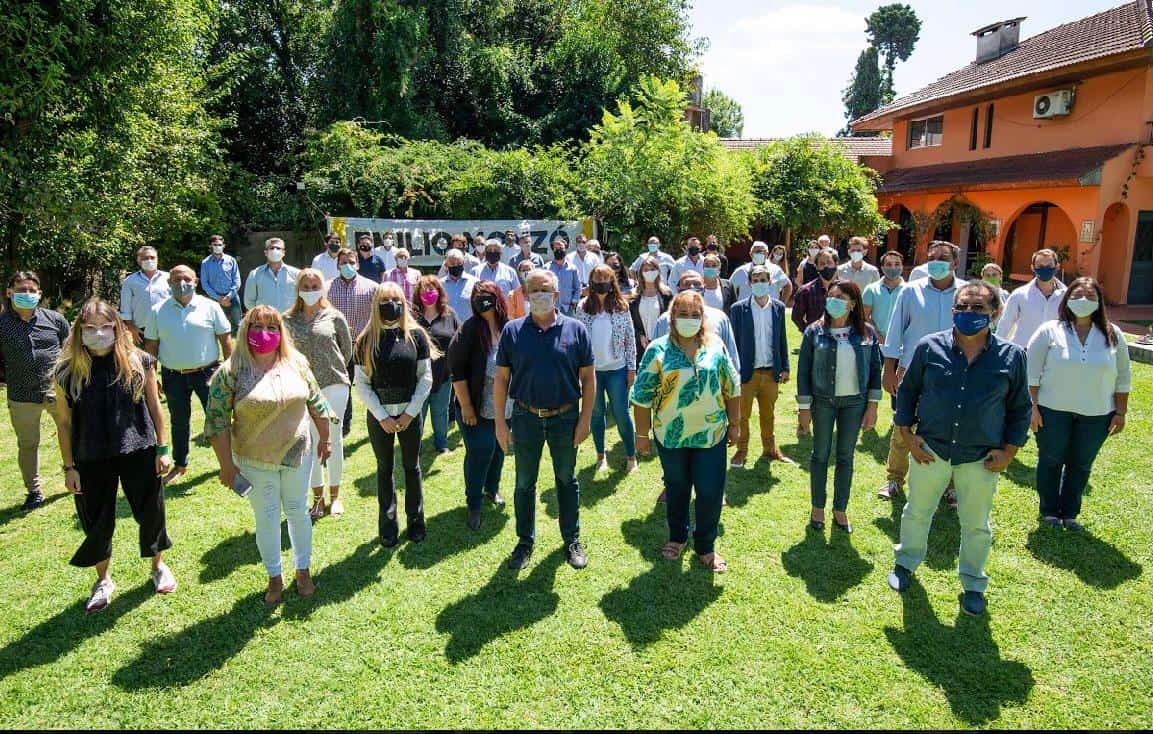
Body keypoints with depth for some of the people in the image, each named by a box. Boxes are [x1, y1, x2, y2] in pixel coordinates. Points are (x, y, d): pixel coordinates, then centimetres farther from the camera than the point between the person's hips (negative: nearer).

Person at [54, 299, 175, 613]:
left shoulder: (139, 363, -6)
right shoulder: (68, 372, -6)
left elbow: (155, 407, 1)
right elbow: (64, 422, 0)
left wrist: (163, 448, 1)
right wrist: (69, 467, 0)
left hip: (138, 454, 0)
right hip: (91, 461, 0)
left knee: (151, 512, 12)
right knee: (97, 520, 12)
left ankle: (158, 566, 38)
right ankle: (103, 580, 36)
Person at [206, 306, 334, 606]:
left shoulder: (296, 363, -3)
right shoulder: (230, 372, -13)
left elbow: (316, 402, 7)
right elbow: (217, 420, -11)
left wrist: (324, 439, 10)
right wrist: (226, 465, -11)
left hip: (297, 455, 2)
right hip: (255, 462, -2)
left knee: (298, 512, 15)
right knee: (266, 518, 11)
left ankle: (303, 570, 34)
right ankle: (275, 577, 31)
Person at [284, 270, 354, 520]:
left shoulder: (334, 317, 0)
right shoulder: (289, 320, 3)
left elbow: (347, 350, 7)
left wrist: (334, 371, 10)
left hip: (334, 385, -1)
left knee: (334, 439, 7)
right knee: (312, 441, 7)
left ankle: (335, 495, 21)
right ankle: (318, 497, 20)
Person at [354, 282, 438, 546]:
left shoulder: (416, 335, -2)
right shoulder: (367, 340, -2)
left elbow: (425, 377, -2)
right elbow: (361, 383, -2)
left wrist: (410, 413, -9)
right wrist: (383, 417, -9)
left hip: (410, 414, 0)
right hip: (379, 416, 0)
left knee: (412, 467, 11)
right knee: (385, 469, 11)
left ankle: (415, 522, 25)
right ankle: (388, 527, 22)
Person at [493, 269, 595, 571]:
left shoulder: (575, 330, -4)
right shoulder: (512, 331, -3)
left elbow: (588, 378, -1)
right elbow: (501, 378, 0)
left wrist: (585, 420, -5)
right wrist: (500, 422, -4)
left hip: (565, 418, 0)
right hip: (526, 418, 1)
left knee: (567, 480, 15)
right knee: (524, 483, 13)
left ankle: (572, 539, 31)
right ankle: (525, 541, 31)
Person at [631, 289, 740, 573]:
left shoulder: (715, 348, 0)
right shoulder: (658, 351, -7)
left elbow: (731, 388, 8)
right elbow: (643, 395, -5)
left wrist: (734, 424, 9)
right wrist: (642, 434, -5)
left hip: (711, 434, 1)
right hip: (671, 435, -1)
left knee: (711, 492, 2)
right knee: (677, 489, 16)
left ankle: (705, 547, 23)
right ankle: (677, 538, 38)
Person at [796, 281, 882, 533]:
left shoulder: (867, 333, -2)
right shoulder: (815, 331, -6)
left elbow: (875, 369, 3)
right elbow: (803, 370, -4)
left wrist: (872, 406, -1)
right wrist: (804, 407, -6)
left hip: (854, 402, 1)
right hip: (823, 401, -1)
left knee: (846, 457, 10)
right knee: (821, 455, 9)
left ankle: (840, 509, 23)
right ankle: (817, 508, 22)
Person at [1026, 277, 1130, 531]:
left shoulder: (1113, 335, 3)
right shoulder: (1049, 331, -5)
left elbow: (1123, 378, 8)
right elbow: (1032, 372, -5)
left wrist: (1120, 412, 4)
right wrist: (1033, 407, -10)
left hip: (1096, 415, 2)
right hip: (1053, 411, -2)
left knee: (1081, 464, 11)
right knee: (1051, 461, 9)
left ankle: (1069, 513, 26)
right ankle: (1049, 511, 24)